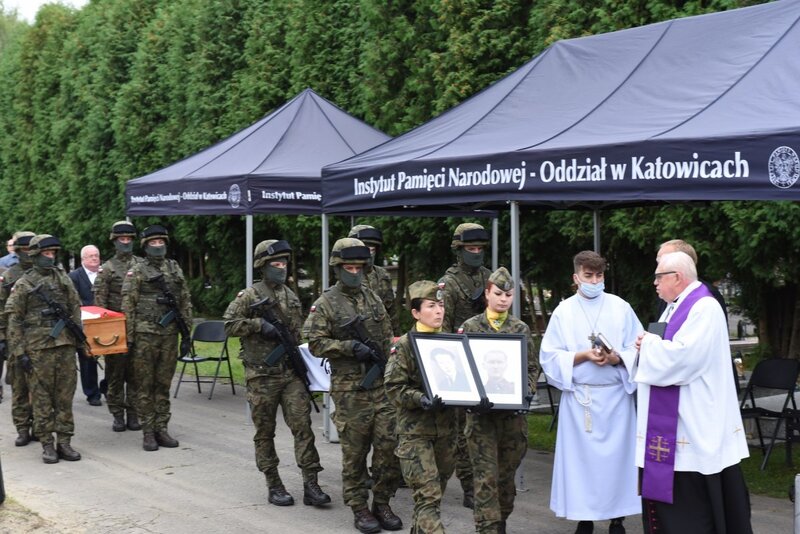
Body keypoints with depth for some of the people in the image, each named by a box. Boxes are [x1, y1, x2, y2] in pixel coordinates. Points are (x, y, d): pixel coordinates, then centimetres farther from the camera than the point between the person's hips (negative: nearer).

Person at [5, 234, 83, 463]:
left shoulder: (63, 278, 11)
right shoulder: (24, 284, -1)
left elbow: (75, 309, 15)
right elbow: (14, 320, -2)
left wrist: (80, 338, 10)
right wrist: (19, 352, -7)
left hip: (66, 345, 4)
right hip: (38, 348, -4)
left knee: (65, 396, 5)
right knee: (42, 399, 1)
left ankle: (64, 442, 12)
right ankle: (47, 444, 8)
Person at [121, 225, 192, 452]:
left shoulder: (175, 268, 11)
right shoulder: (137, 271, -1)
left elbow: (185, 301, 14)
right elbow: (127, 305, -4)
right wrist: (129, 336, -9)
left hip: (169, 333, 4)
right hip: (145, 334, -4)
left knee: (164, 384, 8)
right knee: (144, 386, 1)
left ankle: (161, 429, 15)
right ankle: (148, 432, 6)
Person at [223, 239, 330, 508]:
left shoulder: (292, 297, 13)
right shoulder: (248, 296, -4)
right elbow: (229, 325, -9)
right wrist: (259, 324, -17)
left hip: (291, 372, 4)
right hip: (262, 376, -4)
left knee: (303, 426, -5)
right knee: (265, 432, 5)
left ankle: (310, 485, -3)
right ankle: (273, 486, 15)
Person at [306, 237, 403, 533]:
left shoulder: (373, 299, 12)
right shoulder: (326, 303, -3)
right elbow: (316, 343, -8)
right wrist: (350, 346, -18)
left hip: (382, 385, 4)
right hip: (349, 389, -4)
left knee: (389, 445, 2)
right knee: (354, 451, 2)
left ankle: (382, 504, 16)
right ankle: (359, 509, 13)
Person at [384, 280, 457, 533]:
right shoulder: (404, 346, -7)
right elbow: (394, 387, -10)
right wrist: (422, 400, -25)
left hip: (446, 428, 5)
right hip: (415, 430, -5)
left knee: (436, 491, 15)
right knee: (428, 495, -10)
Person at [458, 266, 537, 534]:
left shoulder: (521, 329, 8)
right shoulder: (470, 327, 1)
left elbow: (532, 367, 11)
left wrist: (527, 391, -7)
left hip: (514, 414, 3)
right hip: (482, 413, -2)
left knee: (507, 475, 11)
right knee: (486, 477, -6)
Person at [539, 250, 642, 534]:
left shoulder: (621, 308, 3)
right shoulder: (563, 311, 2)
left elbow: (638, 349, 1)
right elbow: (549, 356, -2)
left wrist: (617, 358, -18)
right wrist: (584, 355, -15)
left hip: (615, 394, 0)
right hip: (578, 396, 0)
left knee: (617, 454, 2)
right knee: (582, 456, 3)